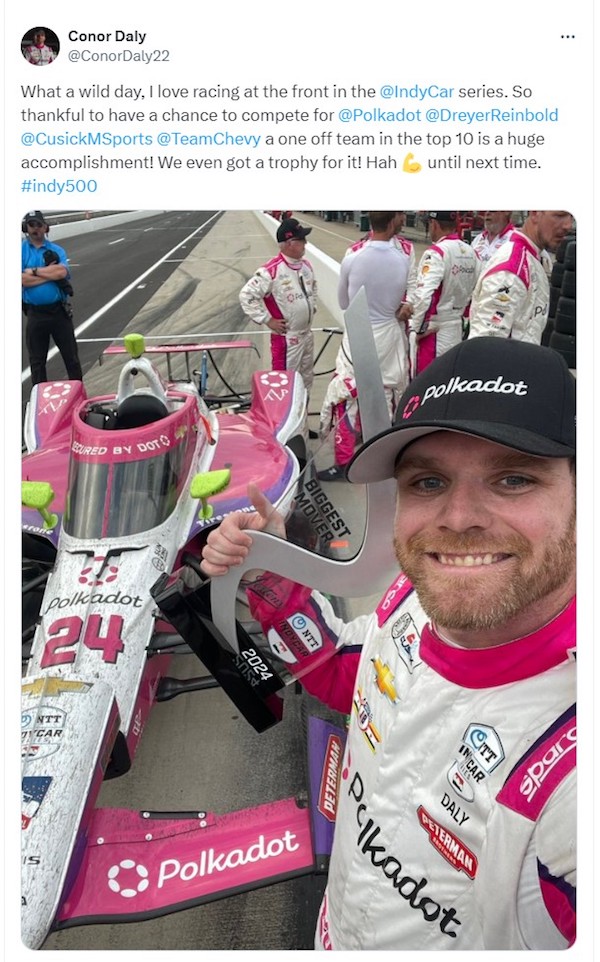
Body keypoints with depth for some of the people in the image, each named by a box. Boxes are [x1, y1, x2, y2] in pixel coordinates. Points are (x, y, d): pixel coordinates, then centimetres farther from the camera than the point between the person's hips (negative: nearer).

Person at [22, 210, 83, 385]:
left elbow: (62, 272, -15)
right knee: (37, 360, 9)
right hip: (35, 313, 0)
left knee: (71, 355, 7)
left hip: (59, 310, 0)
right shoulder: (21, 250, 2)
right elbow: (23, 279, -12)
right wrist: (50, 273, -11)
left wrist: (34, 271, -11)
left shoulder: (56, 250, 5)